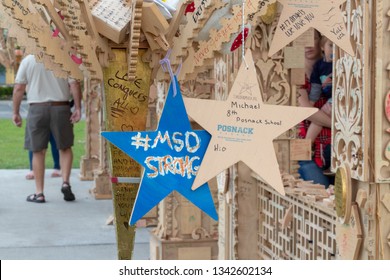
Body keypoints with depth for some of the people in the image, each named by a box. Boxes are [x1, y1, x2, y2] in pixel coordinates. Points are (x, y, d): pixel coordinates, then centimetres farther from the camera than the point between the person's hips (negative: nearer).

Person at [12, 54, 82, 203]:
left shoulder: (28, 60, 2)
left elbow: (18, 88, 1)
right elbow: (75, 85, -8)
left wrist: (16, 112, 7)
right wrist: (78, 108, -5)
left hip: (37, 108, 0)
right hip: (60, 107, 0)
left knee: (38, 152, 8)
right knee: (65, 148, 16)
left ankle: (39, 193, 9)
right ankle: (65, 182, -1)